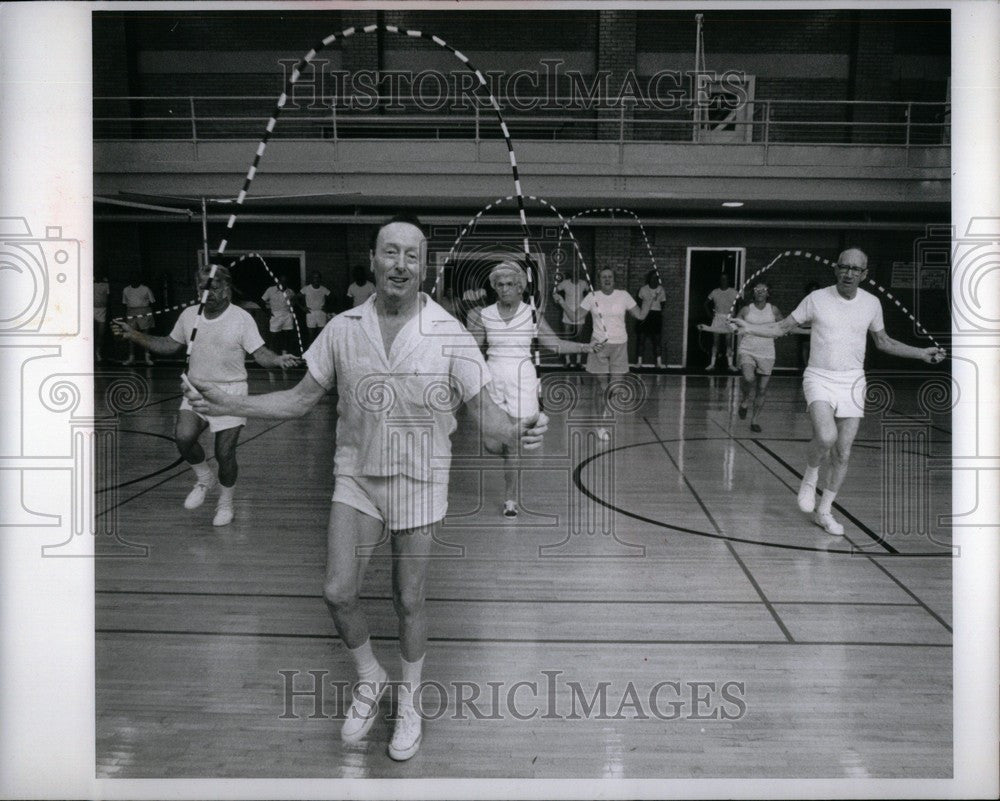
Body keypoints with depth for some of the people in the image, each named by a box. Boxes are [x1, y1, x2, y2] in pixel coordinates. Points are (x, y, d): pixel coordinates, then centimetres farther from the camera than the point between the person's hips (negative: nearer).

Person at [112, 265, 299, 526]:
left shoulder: (242, 319, -8)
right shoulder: (189, 315, 5)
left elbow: (259, 353, -11)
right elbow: (170, 345, 18)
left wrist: (279, 360, -32)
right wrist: (134, 335, 10)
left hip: (230, 391, -3)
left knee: (225, 453, -3)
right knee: (183, 436, -20)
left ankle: (225, 502, 24)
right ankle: (205, 479, 11)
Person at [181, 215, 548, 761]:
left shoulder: (450, 335, -10)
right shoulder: (342, 329, -3)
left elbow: (483, 411, -5)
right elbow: (301, 399, 5)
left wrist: (516, 432, -27)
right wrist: (229, 405, -5)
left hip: (420, 484, -2)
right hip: (356, 477, 2)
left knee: (408, 602, 7)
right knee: (338, 592, -3)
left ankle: (408, 703, 31)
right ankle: (369, 680, 27)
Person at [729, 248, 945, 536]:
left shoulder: (871, 303, 3)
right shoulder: (817, 299, -5)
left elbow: (884, 342, 18)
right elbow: (782, 328, 3)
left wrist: (922, 353, 12)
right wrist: (749, 327, -13)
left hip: (852, 382, 3)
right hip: (819, 378, -3)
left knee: (842, 453, 3)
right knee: (826, 437, -28)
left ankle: (824, 511, 21)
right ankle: (810, 475, 6)